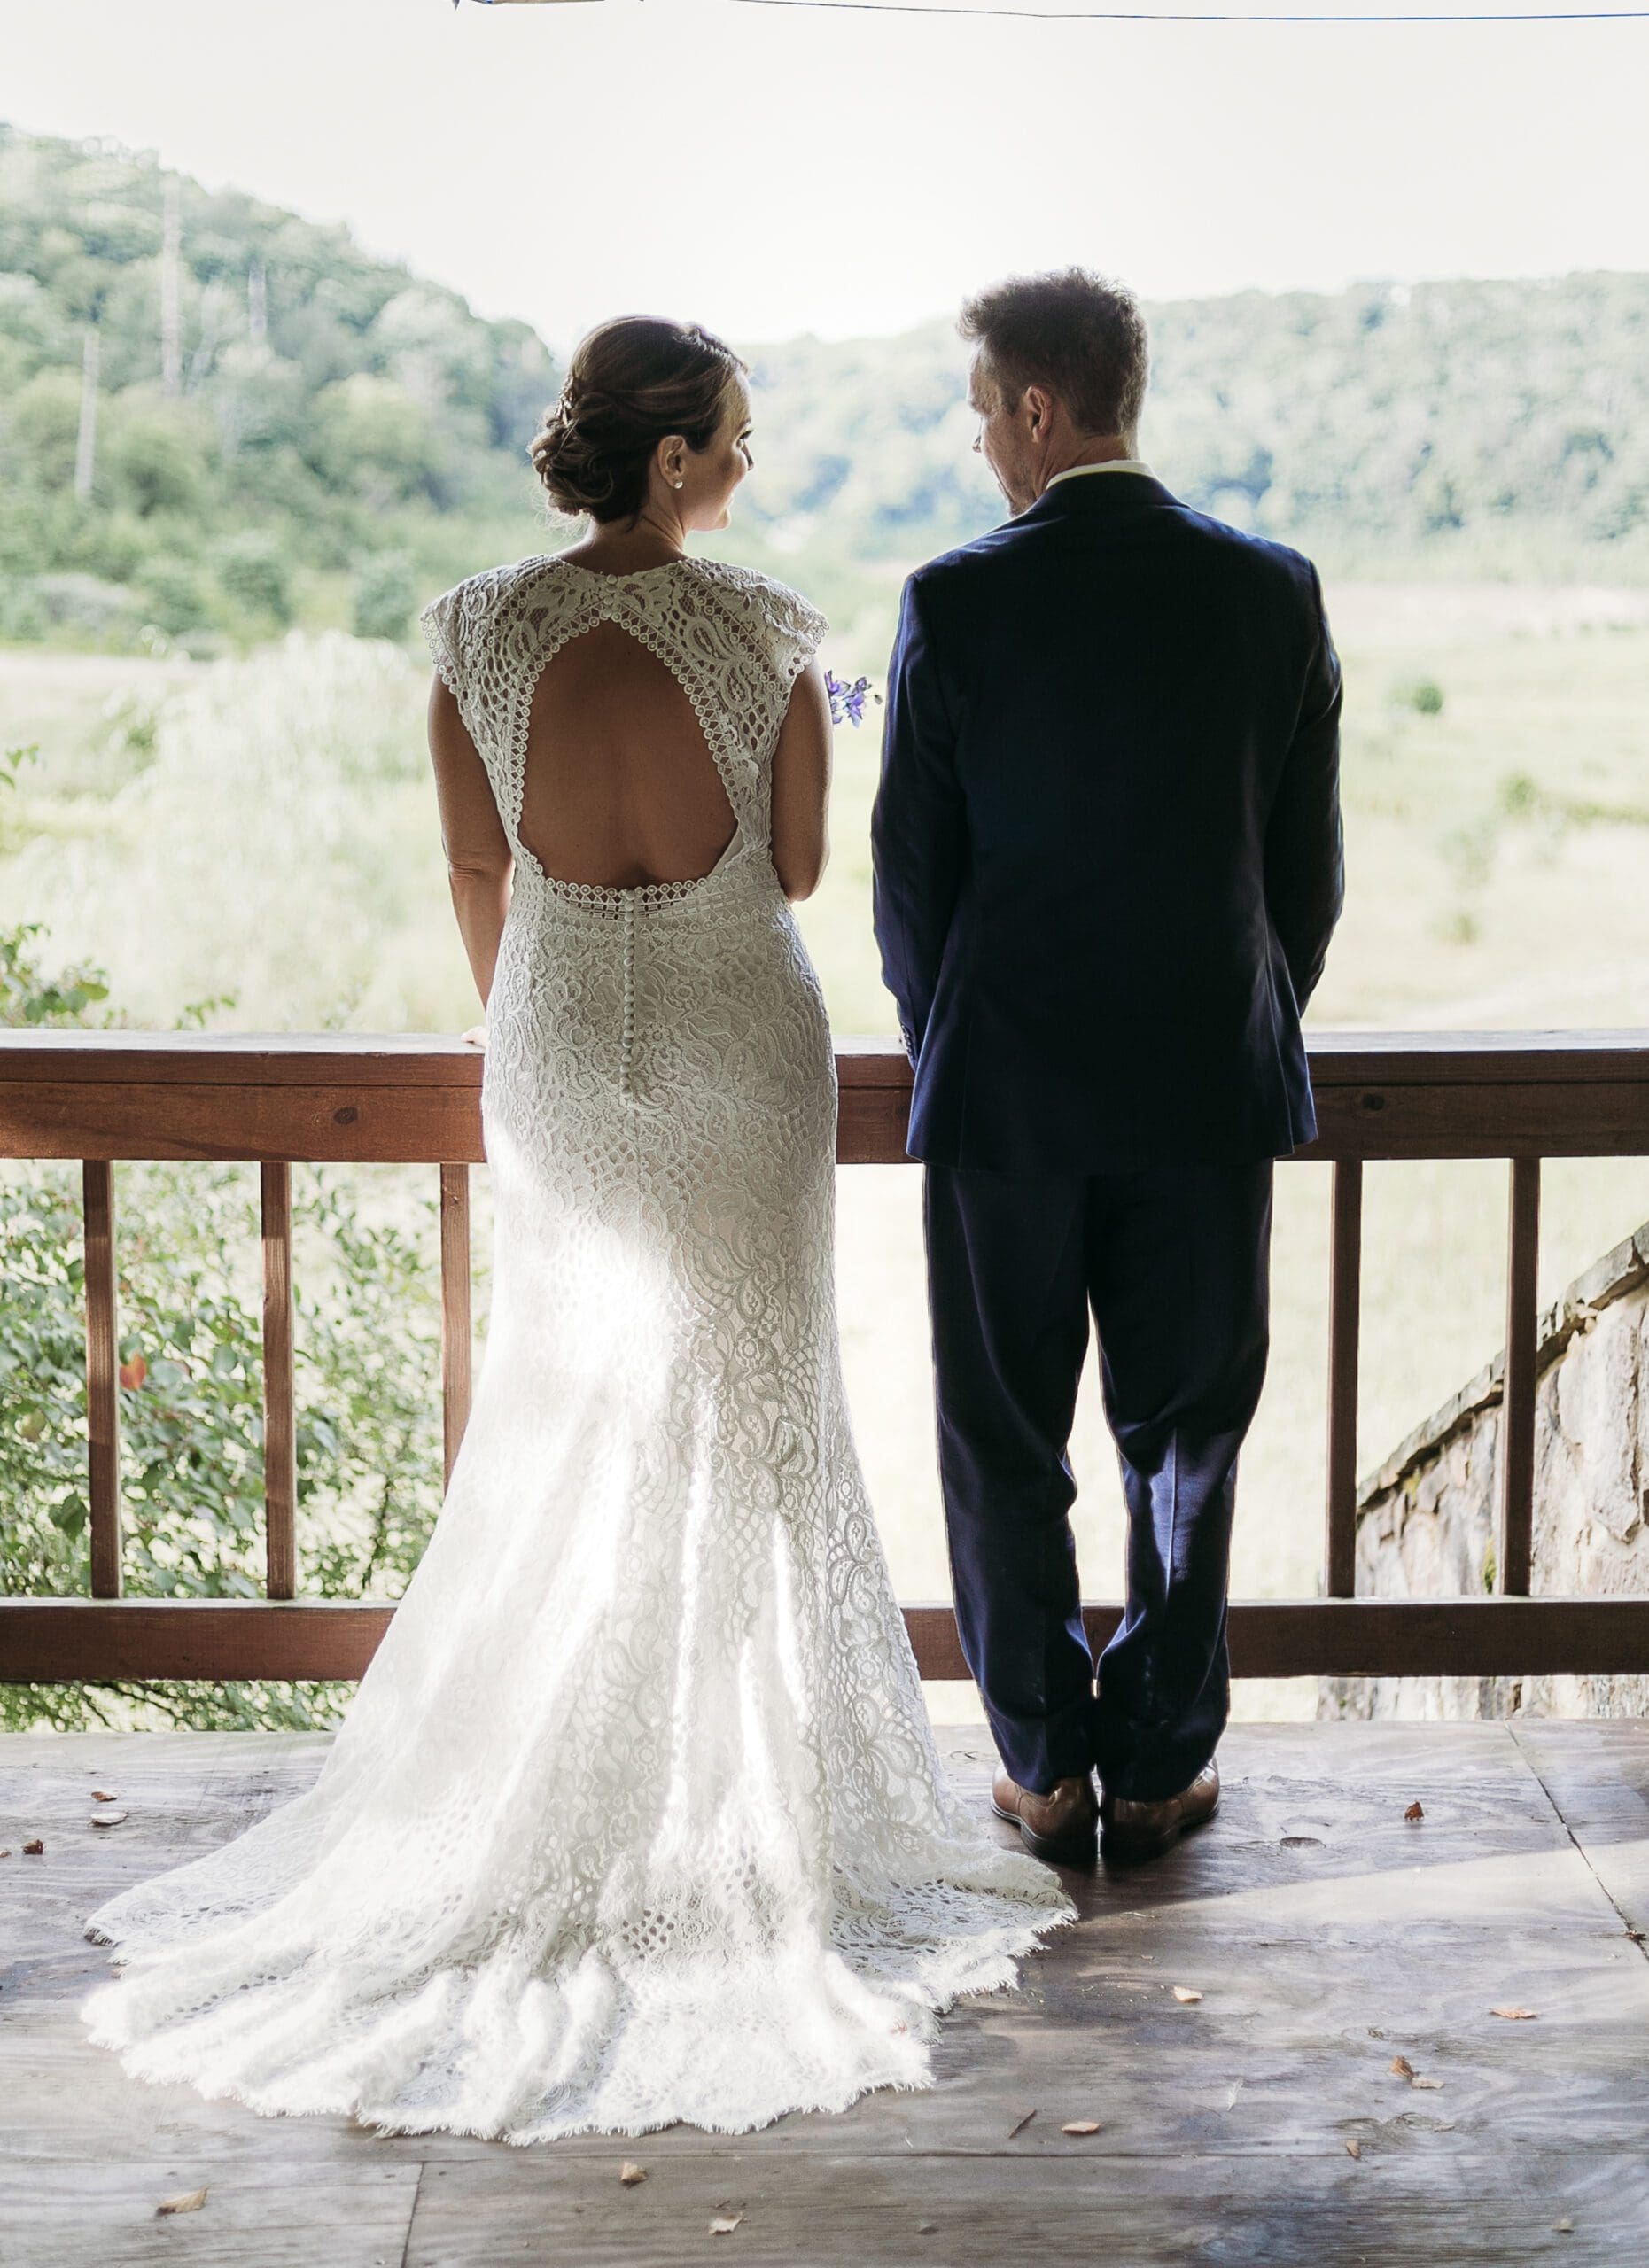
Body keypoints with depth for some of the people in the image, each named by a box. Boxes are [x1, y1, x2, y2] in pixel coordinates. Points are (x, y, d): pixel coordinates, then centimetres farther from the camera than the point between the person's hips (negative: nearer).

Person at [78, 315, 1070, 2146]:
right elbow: (800, 865, -4)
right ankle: (730, 1786, 20)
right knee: (742, 1416, 11)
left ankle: (532, 1805, 22)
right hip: (740, 1046, -2)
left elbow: (478, 872, 3)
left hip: (561, 1039, 3)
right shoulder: (764, 629, -12)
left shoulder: (481, 628, -5)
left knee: (564, 1417, 15)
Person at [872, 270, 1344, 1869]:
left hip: (1006, 1088, -2)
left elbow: (908, 870, -4)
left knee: (1005, 1443, 11)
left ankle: (1047, 1771, 17)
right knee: (1186, 1438, 13)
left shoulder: (955, 604, -10)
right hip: (1210, 1085, 2)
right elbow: (1310, 865, 1)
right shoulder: (1274, 592, -3)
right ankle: (1160, 1769, 19)